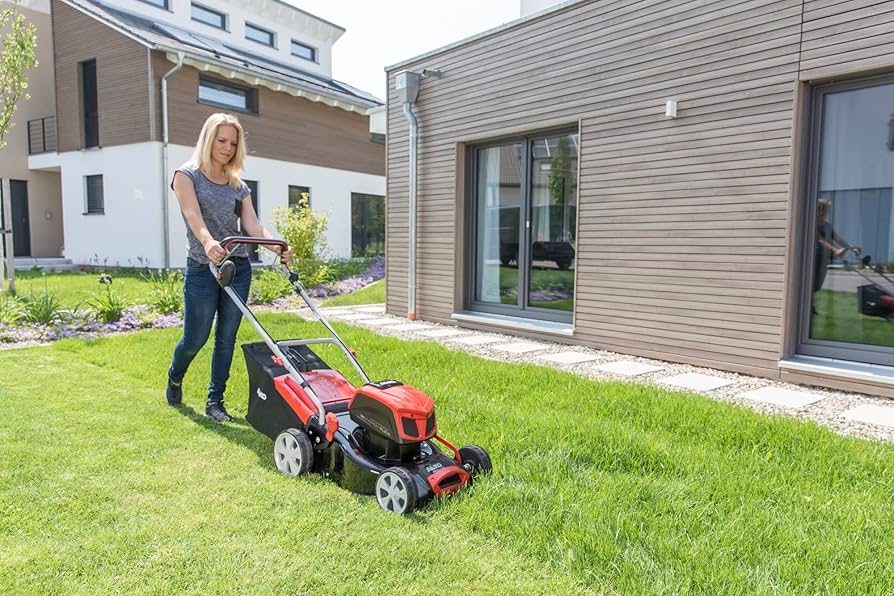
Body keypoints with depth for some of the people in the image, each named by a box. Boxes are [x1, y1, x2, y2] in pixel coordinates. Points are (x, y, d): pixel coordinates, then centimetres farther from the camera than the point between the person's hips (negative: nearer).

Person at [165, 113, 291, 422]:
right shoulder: (187, 175, -1)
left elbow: (253, 226, -1)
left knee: (227, 338, 5)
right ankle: (174, 379, 36)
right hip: (202, 269, -4)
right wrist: (208, 241, -40)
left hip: (239, 268, 4)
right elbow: (193, 217, -19)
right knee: (195, 339, 4)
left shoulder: (238, 186, 12)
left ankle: (215, 401, 17)